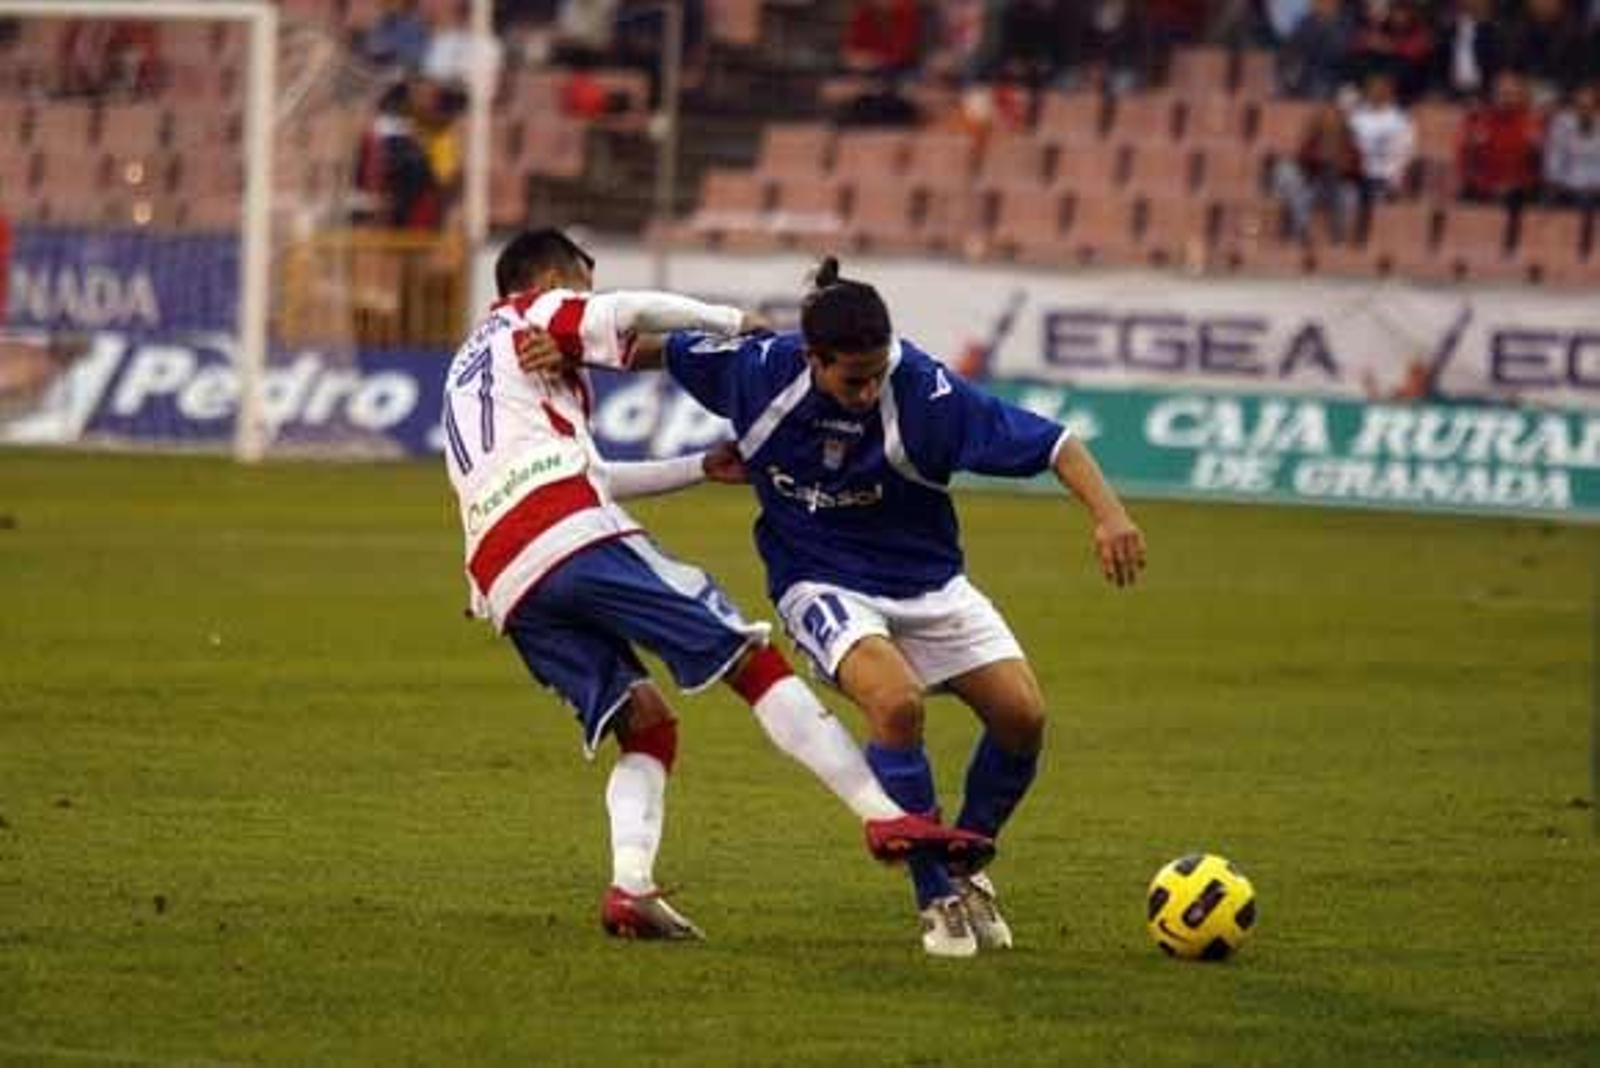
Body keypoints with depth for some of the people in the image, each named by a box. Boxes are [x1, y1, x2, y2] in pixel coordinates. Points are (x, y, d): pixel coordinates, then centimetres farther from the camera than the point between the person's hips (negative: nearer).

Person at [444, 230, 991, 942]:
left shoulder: (466, 372, 38)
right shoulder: (532, 317, 14)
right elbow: (630, 313, -7)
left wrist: (703, 469, 33)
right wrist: (729, 321, 9)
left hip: (507, 588, 8)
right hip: (574, 536, -8)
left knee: (644, 725, 12)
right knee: (752, 661, -7)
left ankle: (631, 885, -12)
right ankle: (885, 817, -16)